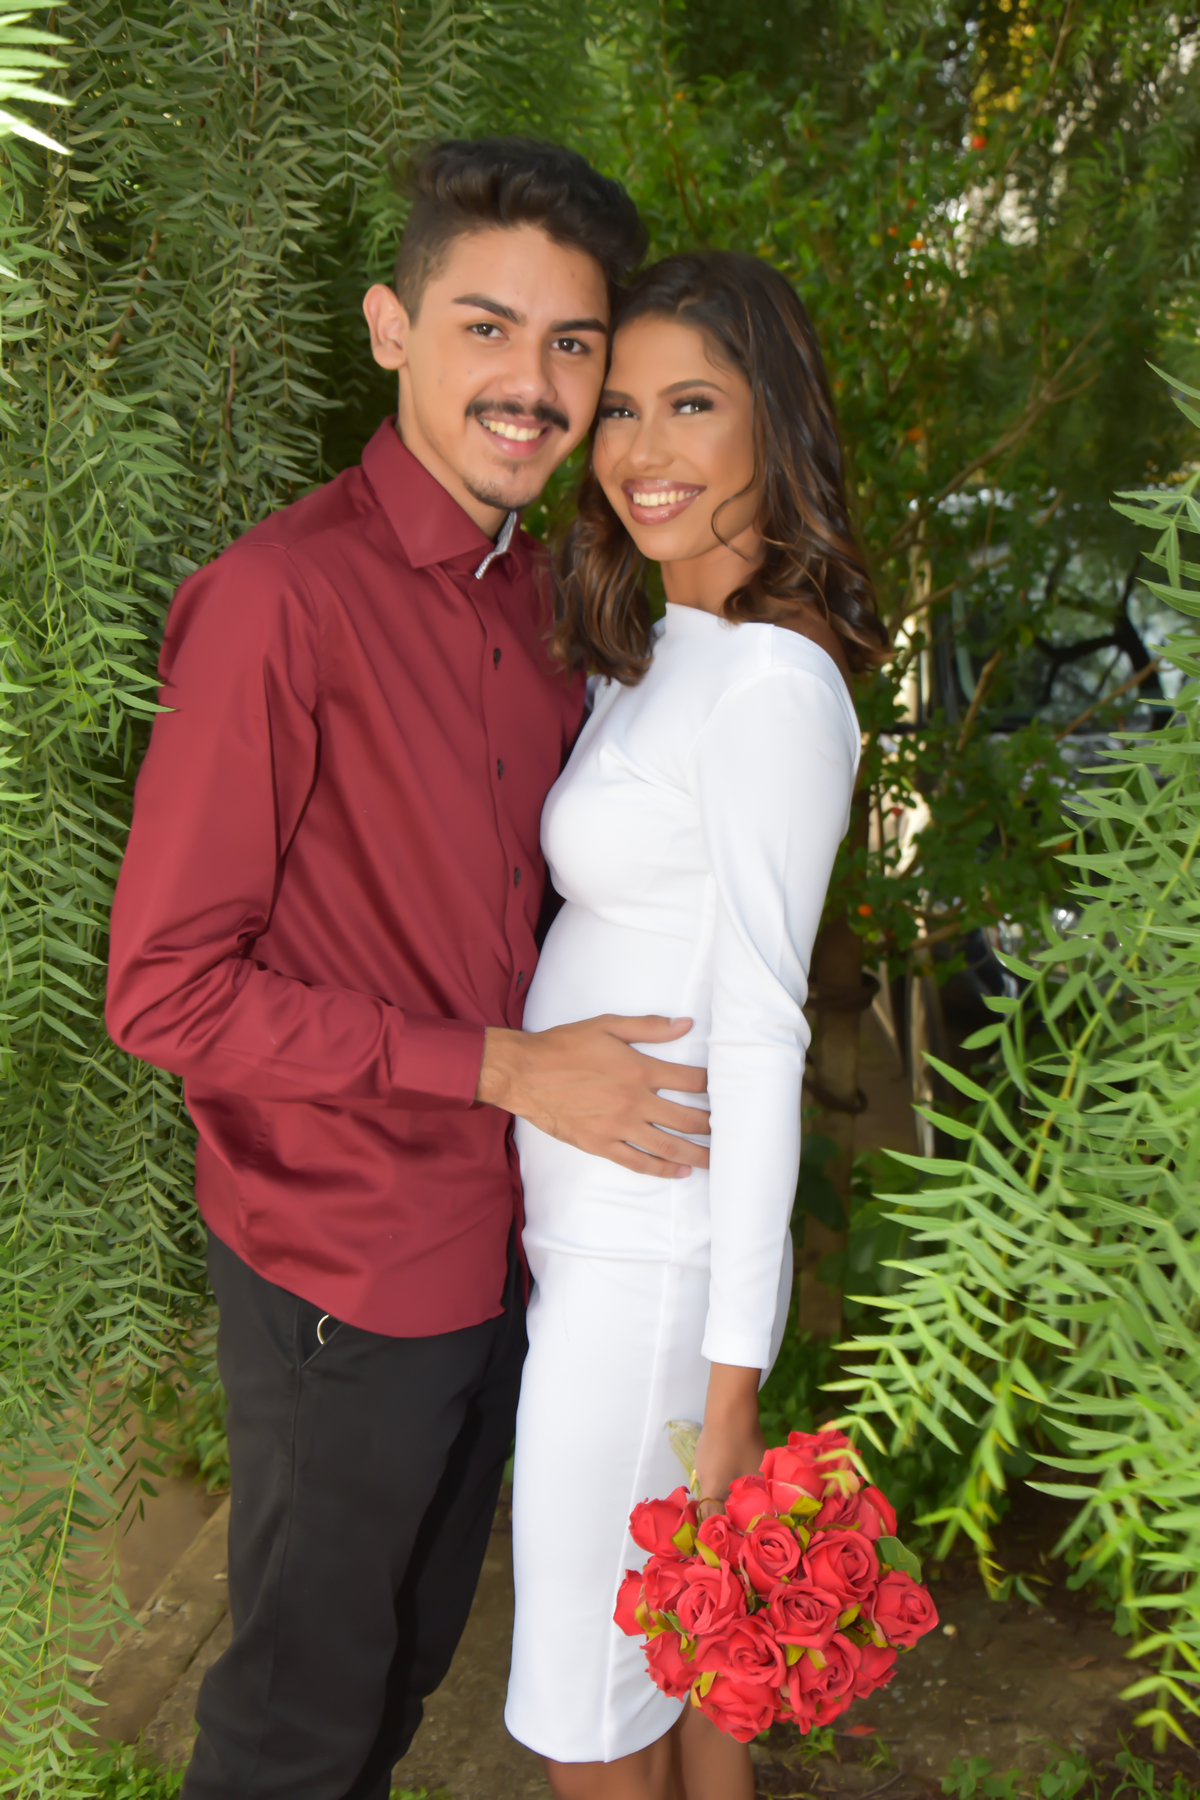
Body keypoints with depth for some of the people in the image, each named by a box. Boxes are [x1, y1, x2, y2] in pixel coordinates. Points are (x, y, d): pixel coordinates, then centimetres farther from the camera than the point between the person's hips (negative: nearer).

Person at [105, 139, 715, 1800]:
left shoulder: (535, 593, 3)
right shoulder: (280, 600, -23)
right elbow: (165, 989, -22)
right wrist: (498, 1067, -21)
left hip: (497, 1245, 7)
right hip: (341, 1272, -7)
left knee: (416, 1653, 26)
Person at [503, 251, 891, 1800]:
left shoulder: (772, 681, -19)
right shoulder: (662, 654, 9)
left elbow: (761, 1037, -20)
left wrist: (732, 1381, -18)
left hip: (647, 1256, -8)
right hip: (585, 1214, 8)